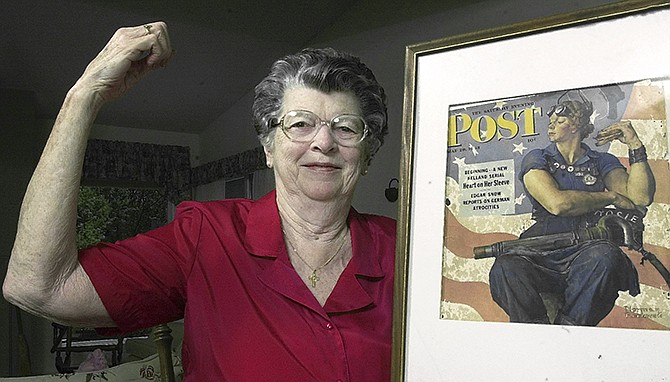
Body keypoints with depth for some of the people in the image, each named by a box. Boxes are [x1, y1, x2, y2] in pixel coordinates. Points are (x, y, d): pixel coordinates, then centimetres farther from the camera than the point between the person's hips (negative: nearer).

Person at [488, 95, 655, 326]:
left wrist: (635, 146, -1)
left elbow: (640, 197, 1)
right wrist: (611, 197, 2)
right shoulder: (536, 159, 11)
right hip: (541, 257, -1)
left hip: (585, 257, 1)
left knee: (604, 254, -36)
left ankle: (569, 325, -19)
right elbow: (557, 203, -8)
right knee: (505, 268, -34)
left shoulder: (602, 162, 18)